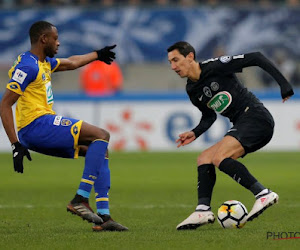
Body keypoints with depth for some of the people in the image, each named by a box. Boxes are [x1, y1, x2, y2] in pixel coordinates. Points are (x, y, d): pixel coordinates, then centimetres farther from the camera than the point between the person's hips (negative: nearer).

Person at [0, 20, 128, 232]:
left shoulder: (45, 62, 19)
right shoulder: (27, 66, -12)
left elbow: (71, 63, 41)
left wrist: (97, 55, 54)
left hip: (45, 129, 10)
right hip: (35, 125, -10)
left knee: (101, 150, 10)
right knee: (101, 136, -16)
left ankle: (103, 217, 3)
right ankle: (80, 200, -21)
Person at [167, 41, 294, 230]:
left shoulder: (215, 67, -11)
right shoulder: (193, 91, 13)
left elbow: (256, 58, -10)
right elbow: (209, 116, 28)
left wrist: (283, 83, -14)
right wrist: (195, 133, 8)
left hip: (256, 117, -9)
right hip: (241, 127, 9)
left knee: (219, 157, -23)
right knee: (204, 159, 3)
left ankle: (263, 194, -25)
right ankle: (203, 211, -7)